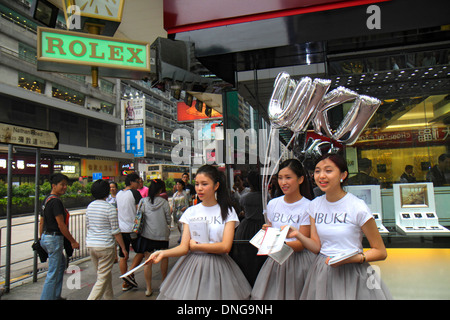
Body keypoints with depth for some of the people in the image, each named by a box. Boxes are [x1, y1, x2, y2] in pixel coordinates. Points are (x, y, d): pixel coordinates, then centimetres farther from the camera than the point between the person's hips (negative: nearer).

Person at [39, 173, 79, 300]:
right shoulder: (56, 201, -19)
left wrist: (41, 239, 24)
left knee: (61, 263, 24)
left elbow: (41, 222, 17)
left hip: (46, 237, 11)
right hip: (54, 238, -11)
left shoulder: (47, 199, 11)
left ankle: (56, 296, 32)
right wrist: (73, 241, -13)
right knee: (53, 273, -1)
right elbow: (61, 225, -20)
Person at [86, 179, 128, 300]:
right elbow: (116, 231, -13)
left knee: (104, 274, 21)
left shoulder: (90, 206, 5)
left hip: (91, 245, 7)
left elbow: (87, 225, 15)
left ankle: (109, 297, 33)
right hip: (105, 246, -7)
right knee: (103, 279, 1)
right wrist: (123, 248, -5)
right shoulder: (110, 208, -14)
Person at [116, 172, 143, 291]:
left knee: (123, 256, 10)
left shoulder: (118, 194, 10)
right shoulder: (134, 193, -12)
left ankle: (125, 283, 19)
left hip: (121, 229, 7)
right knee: (141, 251, 11)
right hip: (133, 229, -6)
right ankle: (130, 274, 1)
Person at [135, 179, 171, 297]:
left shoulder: (143, 201, -6)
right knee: (164, 256, 20)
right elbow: (168, 220, -4)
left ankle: (149, 288, 14)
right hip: (162, 234, -1)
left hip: (147, 234, 1)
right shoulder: (164, 202, -9)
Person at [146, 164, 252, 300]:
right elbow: (184, 247, -3)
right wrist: (163, 253, -20)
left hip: (218, 267, -2)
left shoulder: (227, 211, -3)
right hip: (192, 266, 2)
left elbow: (225, 246, -13)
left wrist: (196, 246, -9)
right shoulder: (190, 212, 4)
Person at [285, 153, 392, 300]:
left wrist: (353, 258, -22)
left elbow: (381, 252, -7)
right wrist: (298, 235, -15)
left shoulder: (358, 207, -13)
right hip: (322, 273, 4)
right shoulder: (315, 205, 2)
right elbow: (317, 246, 2)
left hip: (352, 273, -4)